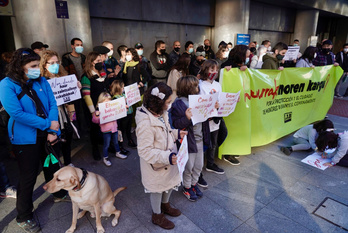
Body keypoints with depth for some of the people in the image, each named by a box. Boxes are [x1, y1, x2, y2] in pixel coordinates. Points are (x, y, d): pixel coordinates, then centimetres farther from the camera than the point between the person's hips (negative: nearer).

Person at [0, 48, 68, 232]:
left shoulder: (41, 81, 1)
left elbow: (52, 105, -3)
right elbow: (16, 113, -22)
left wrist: (53, 131, -13)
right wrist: (47, 124, -21)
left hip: (47, 134, 5)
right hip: (25, 138, -4)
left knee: (52, 166, 20)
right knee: (28, 176, 6)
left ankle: (59, 194, 45)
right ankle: (24, 217, 27)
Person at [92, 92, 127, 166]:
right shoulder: (99, 110, -17)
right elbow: (95, 120, -22)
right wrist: (96, 115, -41)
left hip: (114, 128, 6)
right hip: (106, 130, -6)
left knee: (116, 142, 23)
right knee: (106, 144, 7)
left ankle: (118, 153, 44)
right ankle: (105, 158, 24)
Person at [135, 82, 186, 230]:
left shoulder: (160, 113, -7)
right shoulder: (145, 123, -34)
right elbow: (145, 151, -30)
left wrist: (176, 134, -4)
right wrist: (167, 157, -35)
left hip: (168, 159, 8)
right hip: (155, 165, -8)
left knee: (170, 182, 27)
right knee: (157, 189, 17)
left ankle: (165, 205, 57)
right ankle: (157, 216, 46)